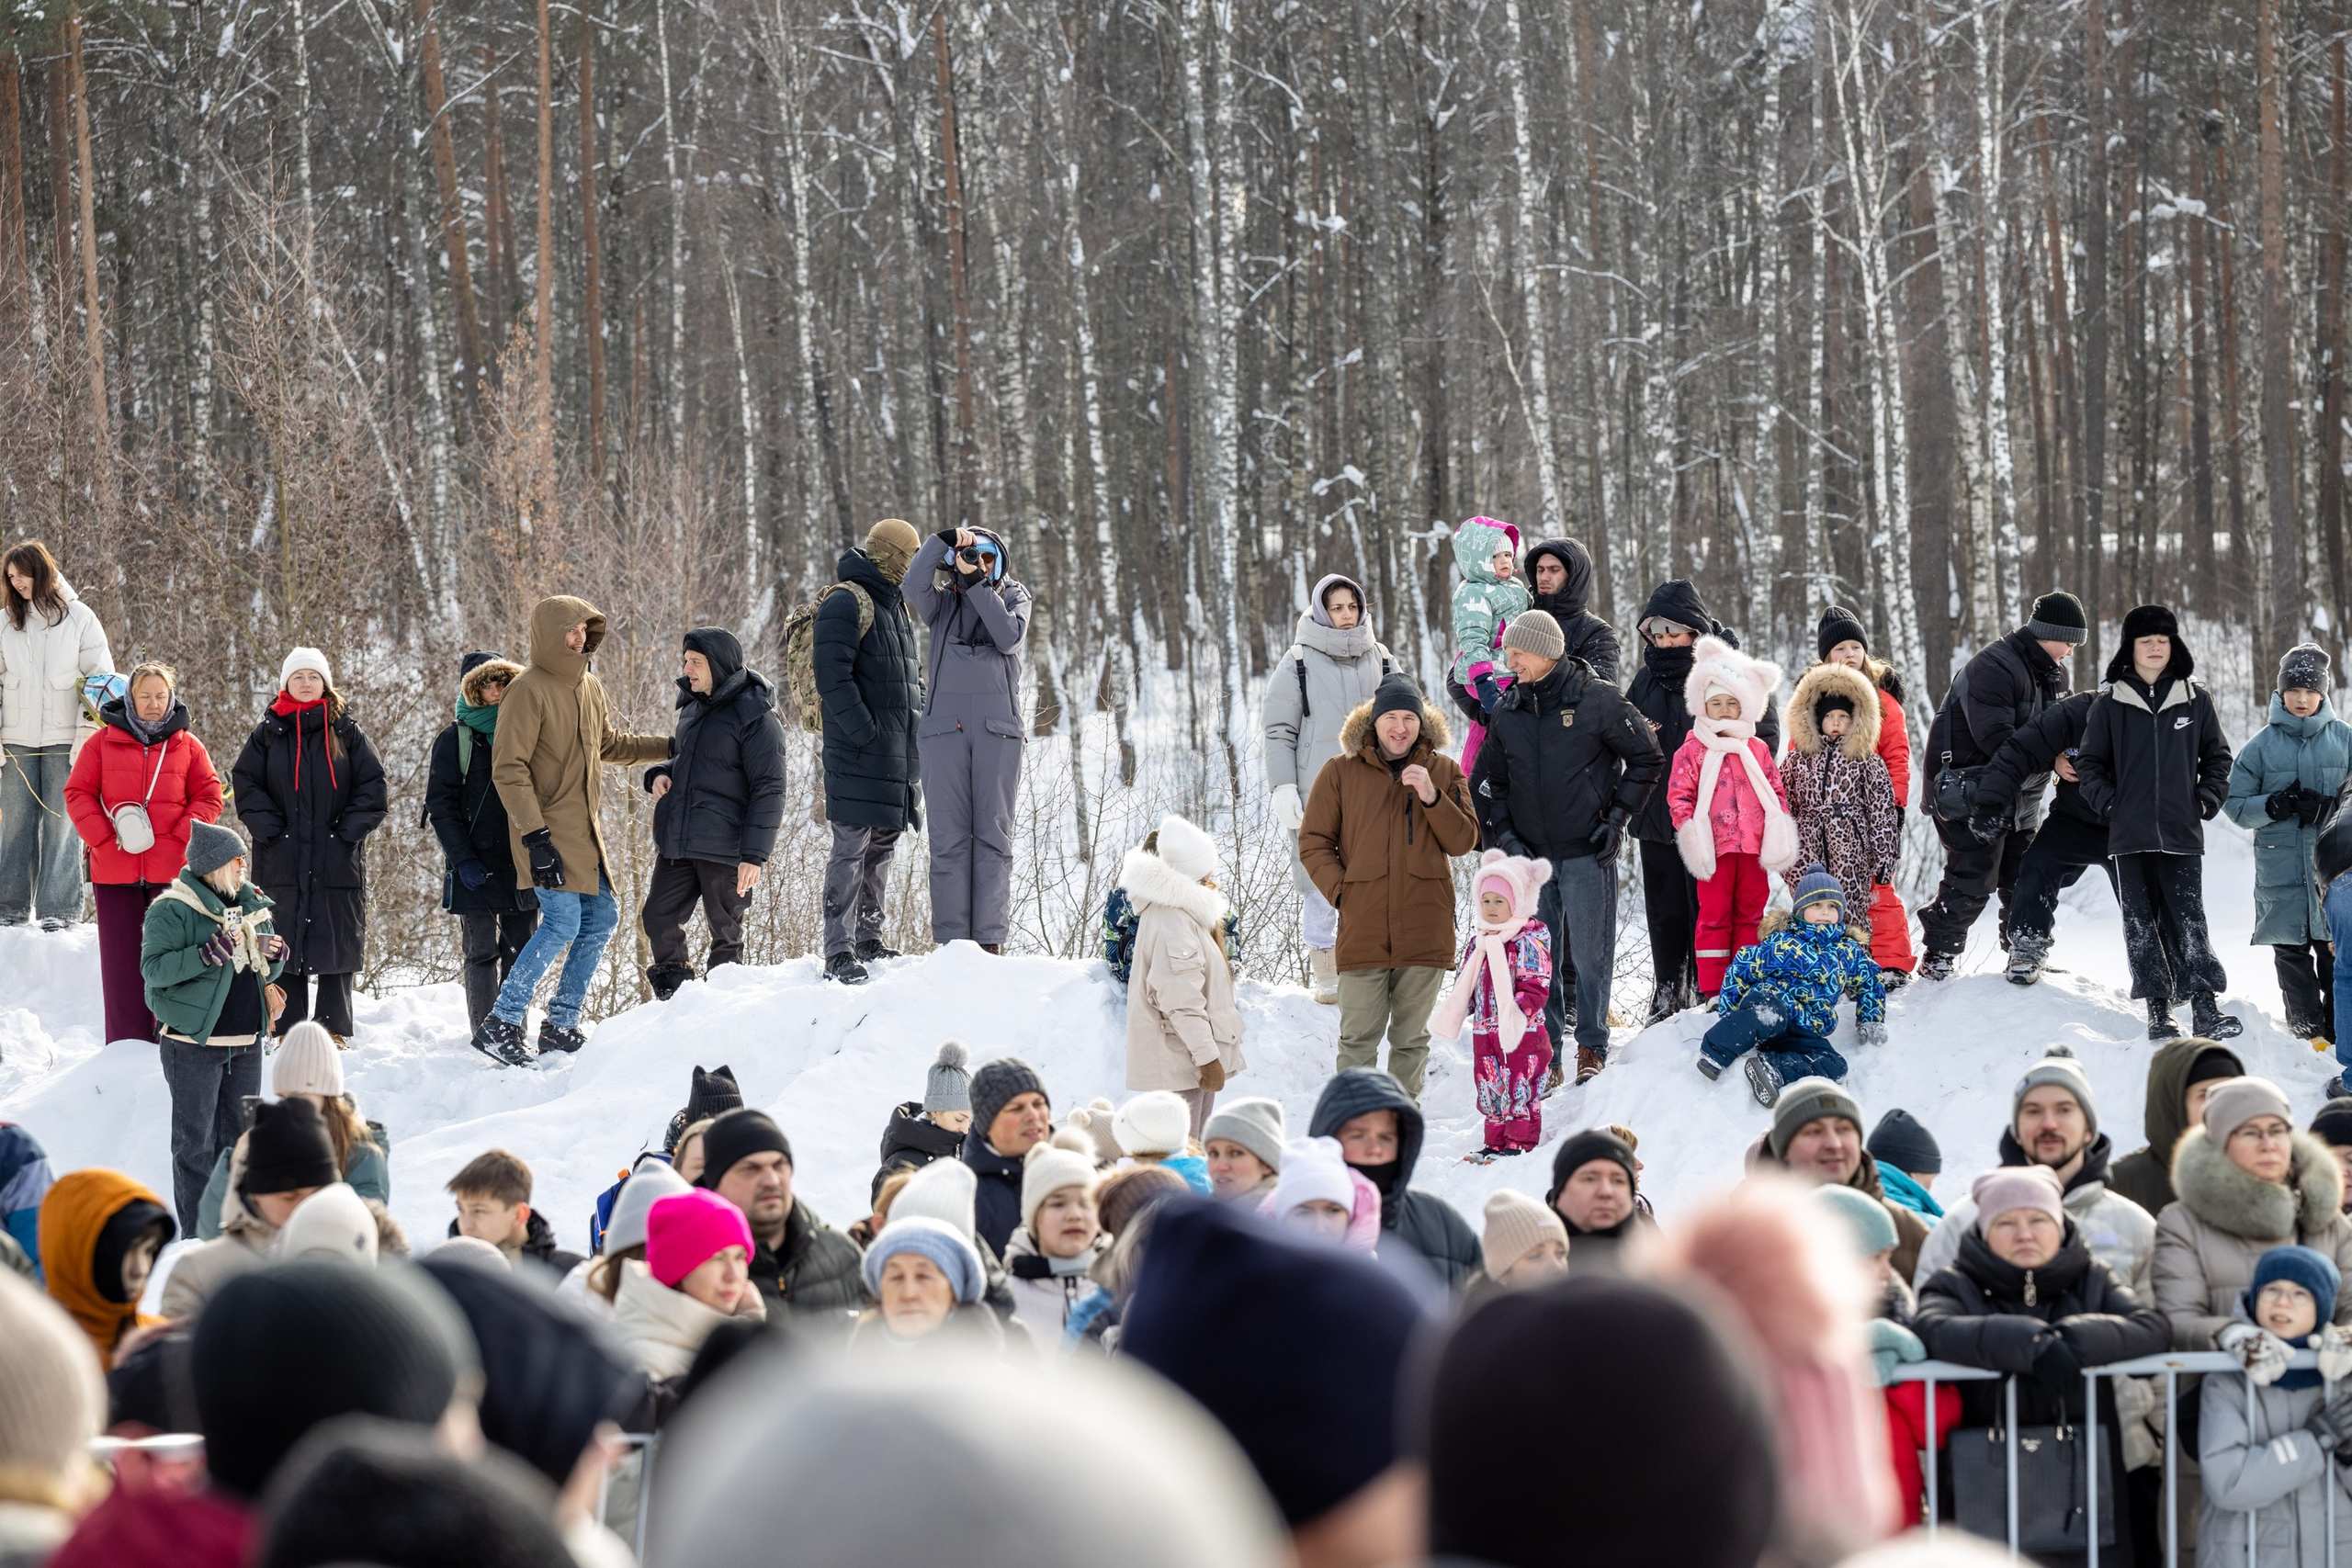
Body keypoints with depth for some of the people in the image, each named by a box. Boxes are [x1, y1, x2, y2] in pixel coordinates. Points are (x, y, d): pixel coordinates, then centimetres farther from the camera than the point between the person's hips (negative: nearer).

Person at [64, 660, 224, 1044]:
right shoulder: (103, 742, 4)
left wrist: (178, 838, -8)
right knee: (122, 961, 4)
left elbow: (209, 797, 5)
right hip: (115, 872, 0)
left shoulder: (187, 745, 5)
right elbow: (78, 794, 2)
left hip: (172, 868, 0)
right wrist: (106, 837, -9)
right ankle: (127, 1046, 9)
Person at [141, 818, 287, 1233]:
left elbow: (264, 972, 20)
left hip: (246, 1042, 6)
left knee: (239, 1136, 12)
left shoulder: (252, 902, 11)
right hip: (193, 1043, -6)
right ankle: (196, 1231, 4)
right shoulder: (172, 910, -10)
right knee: (196, 1141, -1)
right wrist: (209, 953, -27)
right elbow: (153, 967, -19)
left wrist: (274, 956, -4)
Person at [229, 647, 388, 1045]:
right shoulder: (268, 734, 8)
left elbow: (373, 788, 5)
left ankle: (335, 1029, 6)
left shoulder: (346, 733, 8)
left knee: (337, 944, 0)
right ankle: (286, 1029, 5)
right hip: (281, 862, 0)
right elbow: (245, 785, 3)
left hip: (336, 859, 0)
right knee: (284, 947, 0)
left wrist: (349, 830, -6)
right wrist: (271, 829, -9)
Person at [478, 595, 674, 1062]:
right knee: (563, 921, -16)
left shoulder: (590, 687, 11)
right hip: (546, 829, -9)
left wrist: (671, 747, 22)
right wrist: (535, 834, -23)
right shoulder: (529, 690, -15)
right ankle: (500, 1025, -10)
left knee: (600, 919, 8)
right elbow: (508, 769, -18)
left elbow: (609, 745, 28)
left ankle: (561, 1024, 18)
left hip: (583, 829, 9)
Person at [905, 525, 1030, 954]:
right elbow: (914, 586, -8)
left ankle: (990, 938, -2)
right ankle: (950, 942, -3)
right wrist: (943, 540, -16)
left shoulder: (1013, 597, 14)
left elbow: (1010, 637, -6)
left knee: (993, 831, -3)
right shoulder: (943, 602, 14)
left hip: (998, 725, 0)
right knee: (948, 834, -4)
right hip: (945, 722, 0)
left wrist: (978, 582, -9)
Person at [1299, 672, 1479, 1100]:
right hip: (1363, 930, -2)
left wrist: (1432, 798, -12)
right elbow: (1314, 842, 7)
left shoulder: (1443, 772, 9)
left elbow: (1464, 841, 3)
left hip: (1425, 930, 2)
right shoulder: (1341, 772, 4)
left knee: (1412, 1039, 9)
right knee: (1359, 1039, -3)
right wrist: (1339, 889, -7)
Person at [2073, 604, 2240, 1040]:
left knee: (2188, 921, -8)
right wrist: (2109, 803, -2)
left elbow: (2217, 756, 16)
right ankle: (2157, 1009, 4)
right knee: (2140, 923, 0)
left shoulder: (2196, 701, 7)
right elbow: (2089, 763, 11)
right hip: (2129, 836, 1)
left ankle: (2204, 1008, -13)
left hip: (2182, 834, -1)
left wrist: (2207, 800, 3)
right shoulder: (2110, 706, 5)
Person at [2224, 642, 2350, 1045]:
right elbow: (2235, 802, 5)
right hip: (2281, 865, 0)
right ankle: (2307, 1032, 11)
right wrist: (2274, 806, -12)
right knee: (2291, 952, 3)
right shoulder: (2263, 744, 5)